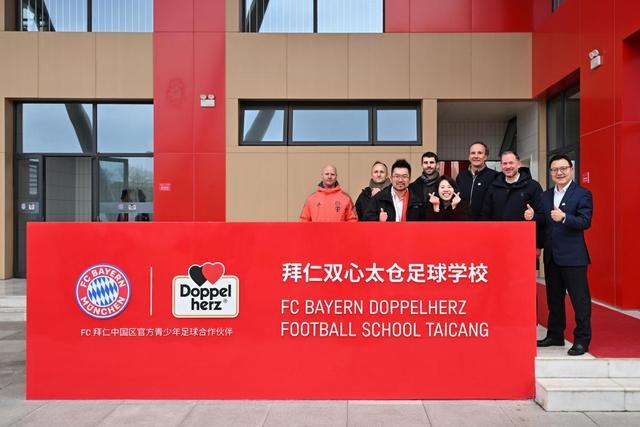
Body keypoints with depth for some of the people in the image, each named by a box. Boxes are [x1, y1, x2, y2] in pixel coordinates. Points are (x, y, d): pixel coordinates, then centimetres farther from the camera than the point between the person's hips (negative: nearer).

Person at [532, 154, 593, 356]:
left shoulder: (583, 194, -5)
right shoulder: (546, 196, 13)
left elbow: (585, 221, -17)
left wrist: (564, 217, -32)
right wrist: (533, 216, -8)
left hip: (573, 256, -6)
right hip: (551, 256, 6)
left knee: (579, 298, 0)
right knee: (554, 298, 15)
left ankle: (582, 339, 10)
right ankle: (555, 335, 27)